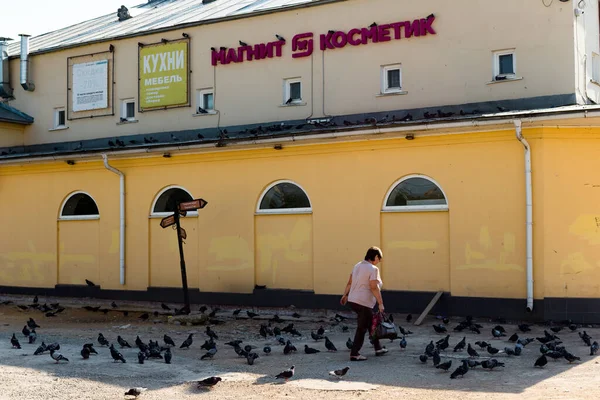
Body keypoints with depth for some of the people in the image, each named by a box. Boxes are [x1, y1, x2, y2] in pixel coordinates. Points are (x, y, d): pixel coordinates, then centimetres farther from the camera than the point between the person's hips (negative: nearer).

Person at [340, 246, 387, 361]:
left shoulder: (358, 265, 10)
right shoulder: (373, 269, -14)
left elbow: (350, 282, 14)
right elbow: (374, 288, -20)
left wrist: (345, 295, 24)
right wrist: (380, 303, -18)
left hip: (352, 300, 9)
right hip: (363, 303, -9)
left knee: (371, 323, 20)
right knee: (362, 328, 0)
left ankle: (378, 348, 29)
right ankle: (354, 354, 2)